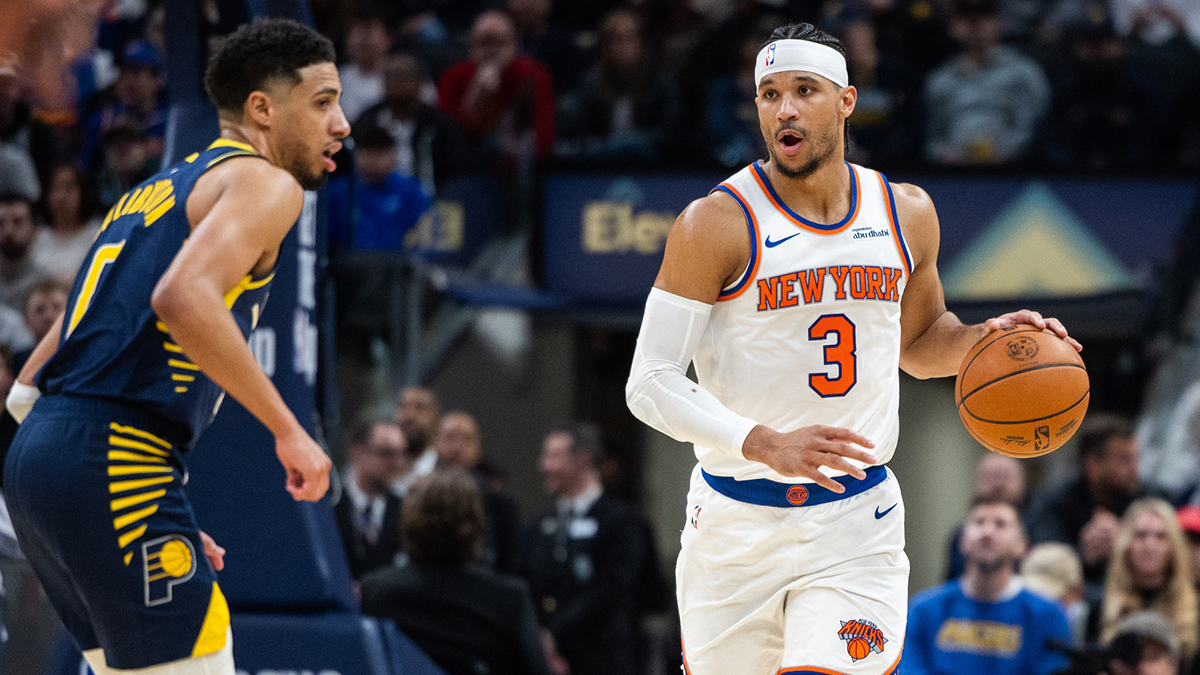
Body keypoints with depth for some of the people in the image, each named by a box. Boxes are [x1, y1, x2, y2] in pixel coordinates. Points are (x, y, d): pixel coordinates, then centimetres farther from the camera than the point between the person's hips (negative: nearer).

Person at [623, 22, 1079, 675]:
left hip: (857, 523, 2)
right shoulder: (717, 223, -10)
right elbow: (650, 383, -14)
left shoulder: (906, 214, 5)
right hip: (737, 521, -2)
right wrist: (766, 446, -27)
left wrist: (984, 338, 1)